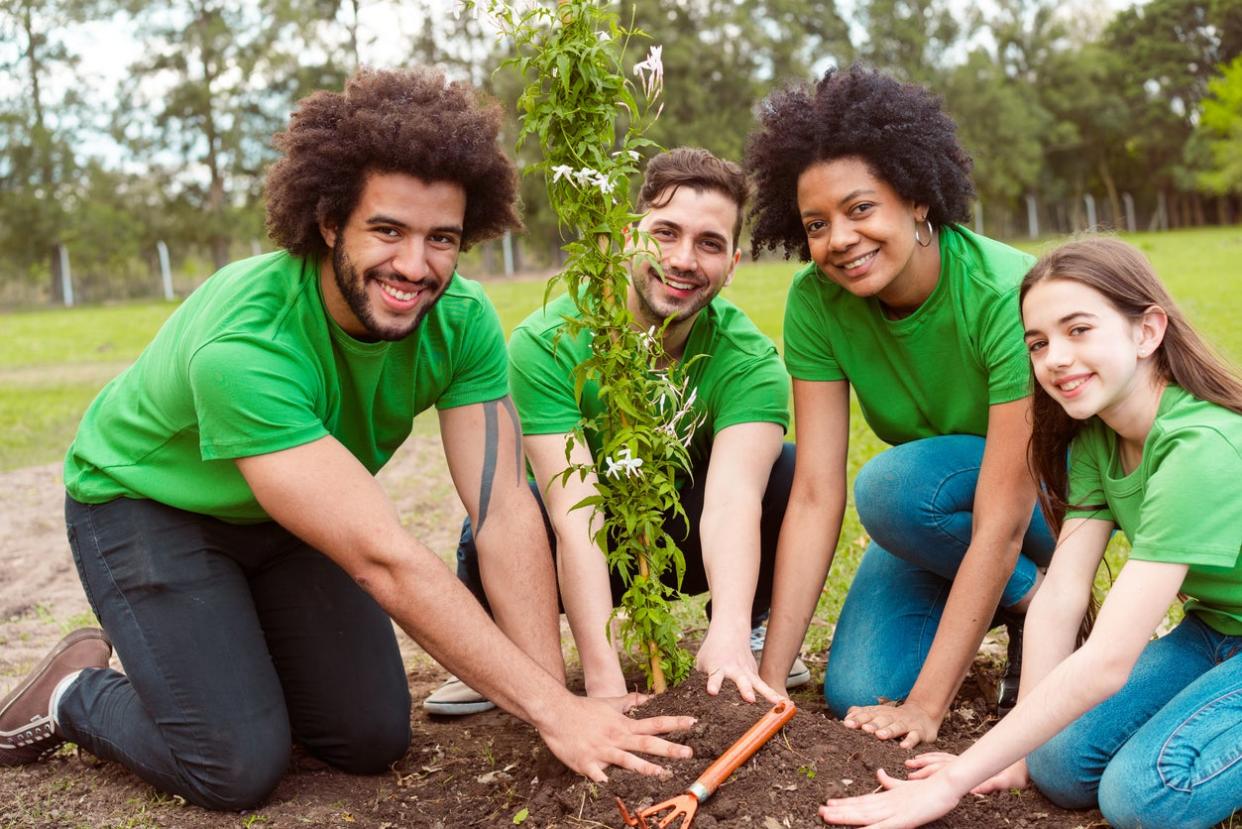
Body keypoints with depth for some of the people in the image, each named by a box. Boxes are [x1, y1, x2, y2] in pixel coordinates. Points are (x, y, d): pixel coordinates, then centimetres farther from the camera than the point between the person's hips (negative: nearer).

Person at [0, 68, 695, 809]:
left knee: (375, 742, 1)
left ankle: (230, 644, 27)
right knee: (240, 768, -14)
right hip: (145, 503, -5)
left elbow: (506, 511, -24)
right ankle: (77, 694, 14)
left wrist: (560, 702, -31)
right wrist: (554, 709, -40)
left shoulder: (462, 321, -22)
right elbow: (385, 561, -42)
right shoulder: (243, 348, -40)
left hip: (283, 517, 6)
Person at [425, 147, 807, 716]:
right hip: (584, 550, -1)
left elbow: (733, 498, -38)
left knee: (792, 472, -26)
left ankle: (748, 631, 2)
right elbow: (575, 517, -35)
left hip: (685, 539, 2)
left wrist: (730, 635, -56)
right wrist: (604, 679, -45)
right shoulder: (546, 344, -27)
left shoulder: (748, 360, -22)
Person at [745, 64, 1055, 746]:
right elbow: (815, 497, -20)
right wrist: (769, 681, -23)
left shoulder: (1007, 295, -32)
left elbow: (1001, 524, -32)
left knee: (891, 482, -33)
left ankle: (1039, 599, -5)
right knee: (855, 693, -12)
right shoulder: (816, 301, -18)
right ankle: (990, 600, 14)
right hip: (940, 509, 4)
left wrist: (927, 704, -33)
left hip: (1055, 490, -4)